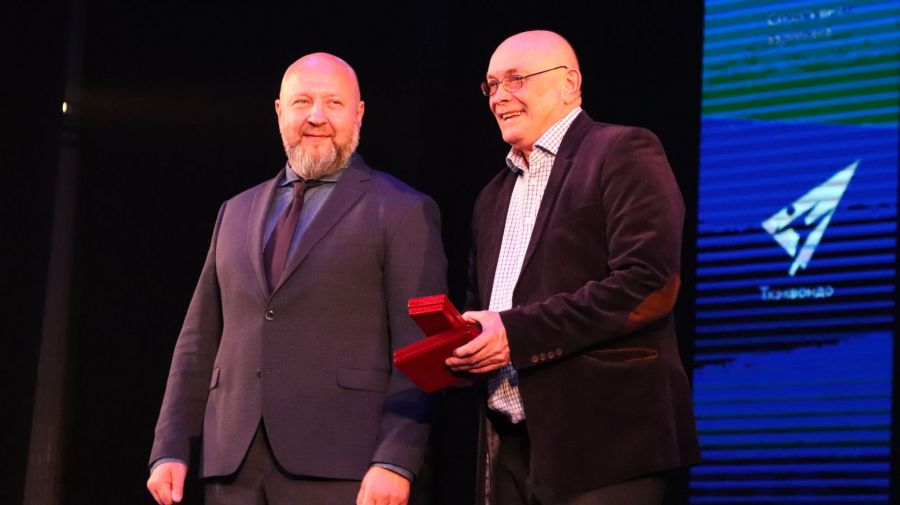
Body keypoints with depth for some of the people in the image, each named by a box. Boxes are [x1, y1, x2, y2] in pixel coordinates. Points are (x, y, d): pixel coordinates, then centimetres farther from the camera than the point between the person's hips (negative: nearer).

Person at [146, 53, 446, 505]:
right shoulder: (236, 213, 20)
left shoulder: (404, 213, 3)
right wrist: (170, 449, 9)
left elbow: (418, 350, -5)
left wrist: (395, 462, -15)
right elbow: (199, 343, 18)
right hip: (234, 468, 5)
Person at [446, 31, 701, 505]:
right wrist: (460, 350, 4)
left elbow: (649, 287, -15)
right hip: (512, 448, 8)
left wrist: (518, 332, -18)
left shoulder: (623, 153, -3)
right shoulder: (494, 197, 22)